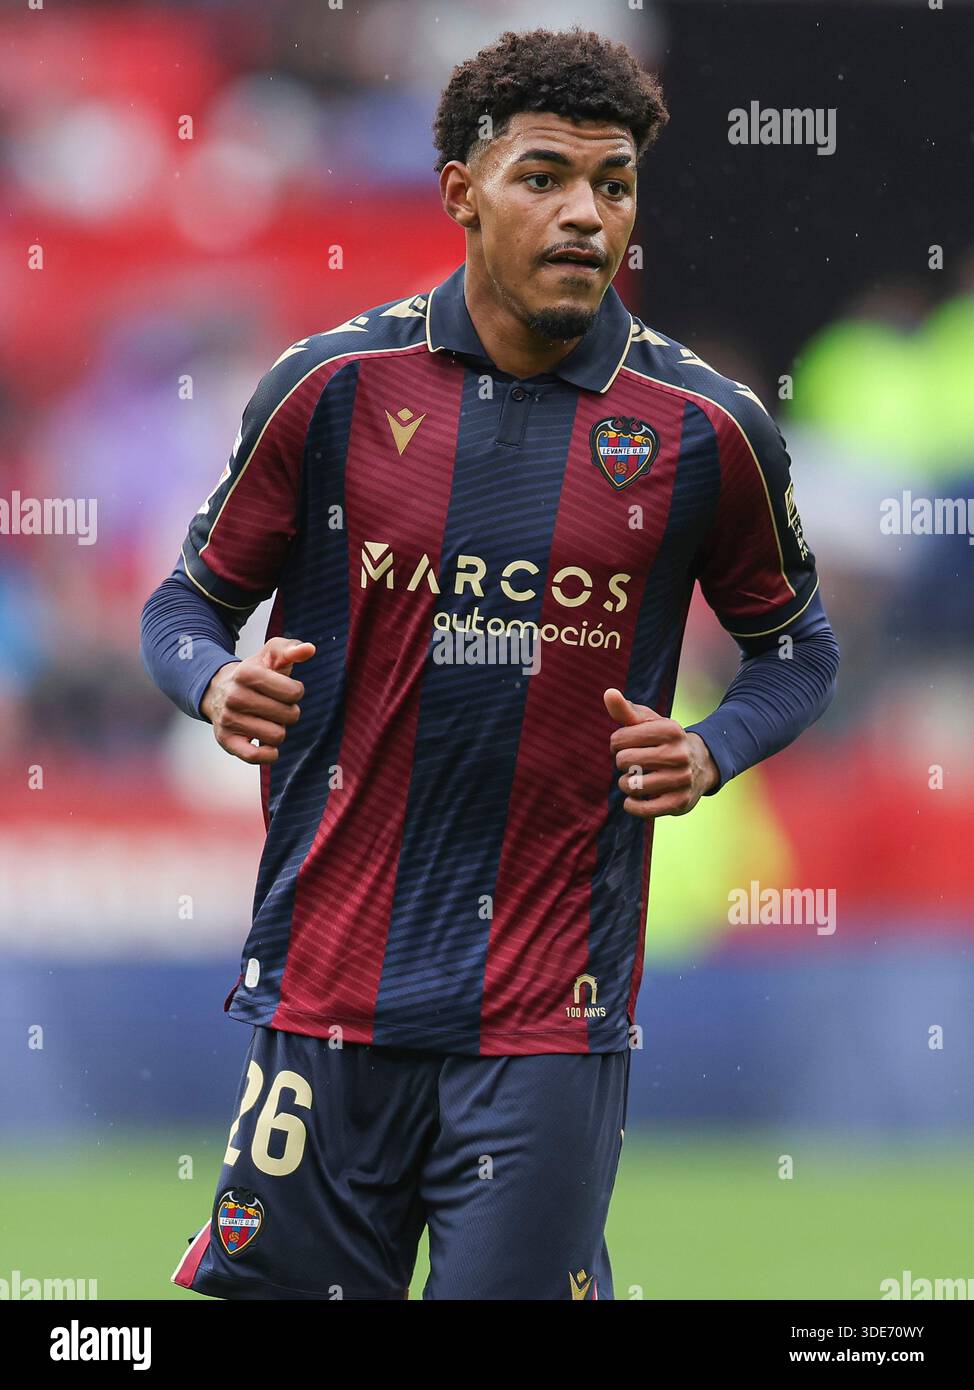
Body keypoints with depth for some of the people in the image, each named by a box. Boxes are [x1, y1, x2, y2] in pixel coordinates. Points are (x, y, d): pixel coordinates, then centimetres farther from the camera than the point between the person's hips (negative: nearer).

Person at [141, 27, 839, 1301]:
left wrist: (709, 753, -4)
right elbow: (188, 603, 11)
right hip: (328, 991, 1)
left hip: (552, 1020, -1)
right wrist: (218, 682, -11)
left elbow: (796, 647, 15)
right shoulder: (335, 386, 1)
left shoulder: (705, 430, 1)